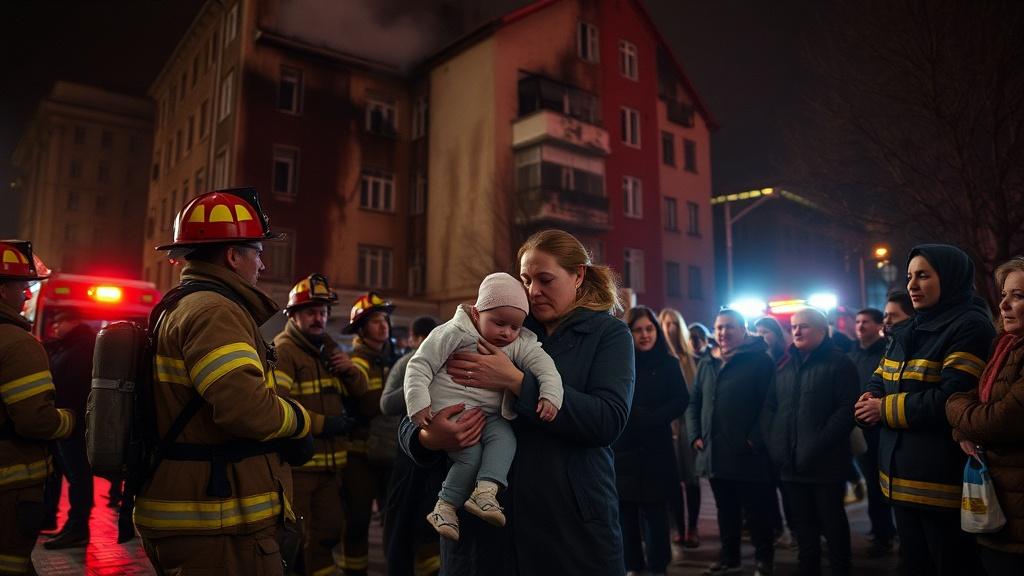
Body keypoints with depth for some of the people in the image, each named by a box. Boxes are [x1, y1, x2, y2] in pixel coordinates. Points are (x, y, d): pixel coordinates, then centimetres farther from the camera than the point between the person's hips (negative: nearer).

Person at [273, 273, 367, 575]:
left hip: (330, 463, 8)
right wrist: (323, 424, -23)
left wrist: (349, 369, -1)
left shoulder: (328, 348, 16)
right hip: (296, 463, -8)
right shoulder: (283, 350, -11)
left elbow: (359, 391, 21)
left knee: (327, 533, 19)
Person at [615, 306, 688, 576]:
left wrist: (648, 418, -18)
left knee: (654, 512, 4)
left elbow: (681, 401, -5)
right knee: (625, 512, 8)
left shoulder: (668, 364, 3)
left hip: (654, 451, -1)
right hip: (621, 450, 1)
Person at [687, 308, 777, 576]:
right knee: (726, 512, 17)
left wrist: (755, 439, -18)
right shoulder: (706, 365, 13)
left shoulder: (760, 360, -6)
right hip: (715, 454, 6)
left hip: (747, 454, -6)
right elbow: (694, 403, 16)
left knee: (757, 512, 7)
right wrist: (695, 435, 5)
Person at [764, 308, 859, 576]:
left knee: (832, 522, 7)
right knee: (804, 523, 14)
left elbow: (848, 408, -13)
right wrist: (773, 441, 0)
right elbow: (770, 406, 14)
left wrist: (819, 444, -19)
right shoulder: (785, 365, 14)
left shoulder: (839, 362, -4)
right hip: (791, 462, 5)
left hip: (825, 461, -5)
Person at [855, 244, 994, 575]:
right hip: (902, 478, 8)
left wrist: (886, 409, -13)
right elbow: (879, 381, 16)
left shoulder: (971, 327, -12)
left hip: (944, 483, -8)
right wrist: (870, 400, -8)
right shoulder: (907, 332, 15)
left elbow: (951, 398, -22)